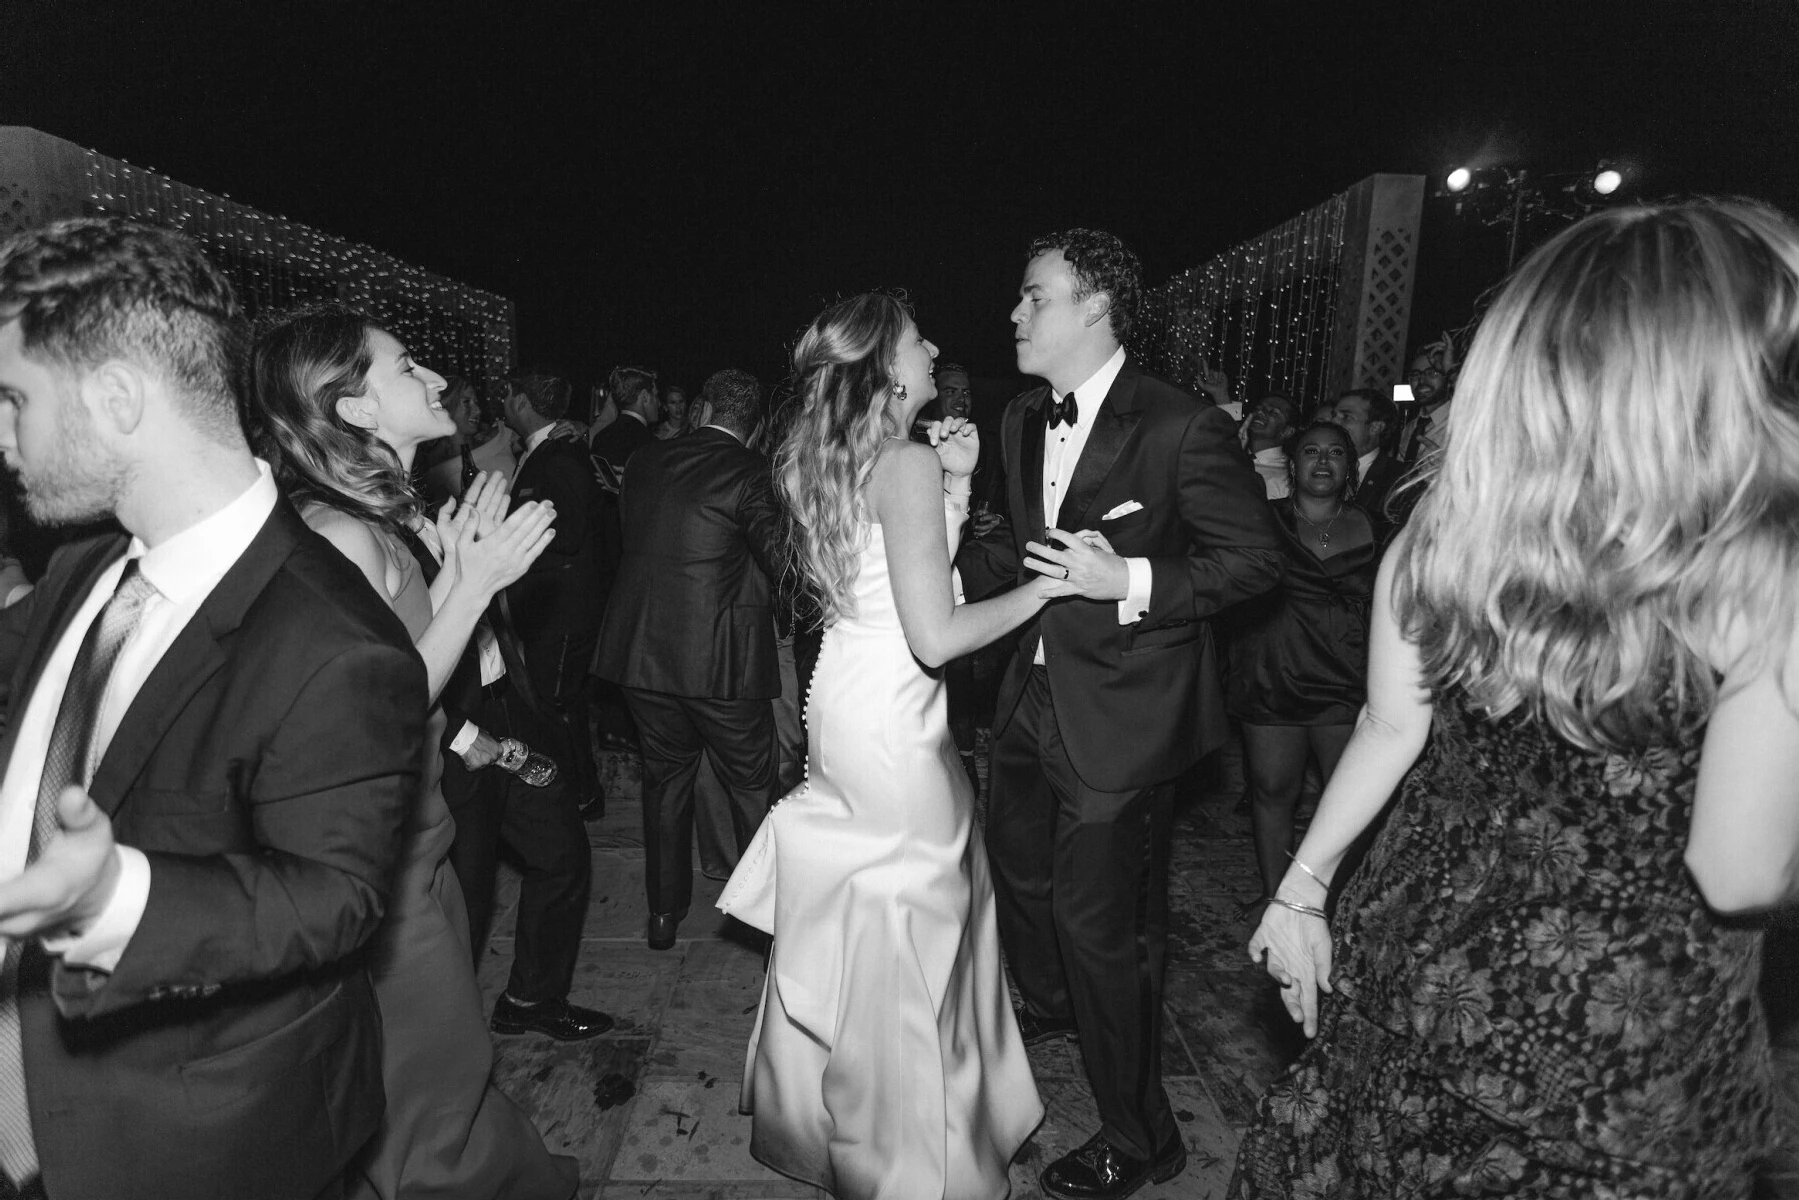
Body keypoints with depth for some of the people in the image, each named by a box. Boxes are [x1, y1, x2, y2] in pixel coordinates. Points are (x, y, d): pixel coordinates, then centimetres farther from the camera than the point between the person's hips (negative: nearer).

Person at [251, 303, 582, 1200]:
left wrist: (452, 569, 2)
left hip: (412, 839, 9)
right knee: (433, 1114, 9)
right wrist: (473, 583, -21)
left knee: (452, 1061, 23)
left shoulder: (374, 520, 8)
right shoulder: (340, 535, -21)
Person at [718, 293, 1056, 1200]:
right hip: (891, 719, -9)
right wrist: (1040, 587, -10)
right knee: (907, 933, 6)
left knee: (847, 914, 23)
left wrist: (955, 481, 8)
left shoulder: (832, 460, 10)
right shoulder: (907, 462, -18)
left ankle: (817, 1114, 44)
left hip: (843, 702, 9)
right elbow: (935, 637, -22)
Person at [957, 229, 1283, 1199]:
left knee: (1099, 925, 1)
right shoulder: (1023, 420, 6)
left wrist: (1132, 583, -25)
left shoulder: (1181, 429, -17)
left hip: (1119, 712, -8)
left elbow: (1256, 555, -14)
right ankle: (1049, 1005, 59)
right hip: (1034, 697, 8)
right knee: (1017, 871, 26)